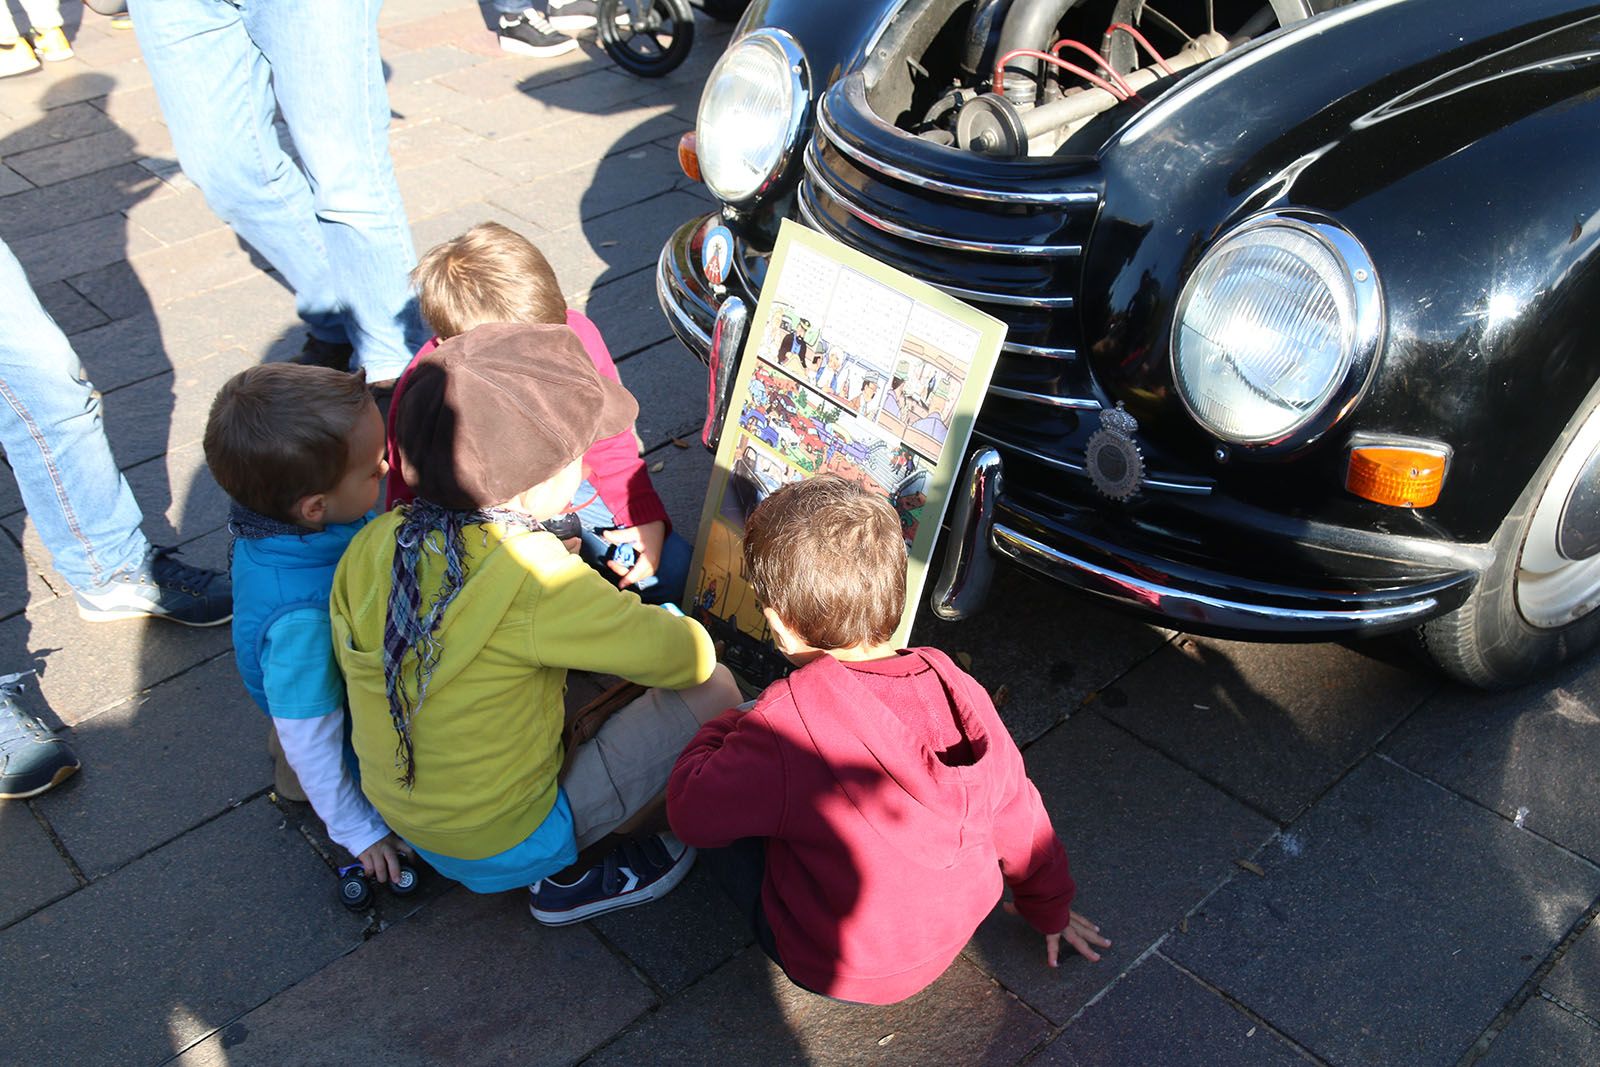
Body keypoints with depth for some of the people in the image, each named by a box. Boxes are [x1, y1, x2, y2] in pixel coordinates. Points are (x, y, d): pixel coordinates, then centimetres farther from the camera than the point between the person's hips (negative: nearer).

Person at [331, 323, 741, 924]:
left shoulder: (375, 544, -11)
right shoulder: (533, 575, -29)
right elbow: (685, 656, -19)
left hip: (404, 820, 7)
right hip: (503, 847, -7)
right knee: (713, 689, -7)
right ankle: (572, 879, 6)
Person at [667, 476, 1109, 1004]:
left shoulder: (787, 722, -31)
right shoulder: (956, 686, -14)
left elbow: (692, 814, -16)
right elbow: (1016, 812, -1)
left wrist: (719, 729, 5)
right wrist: (1051, 911, 18)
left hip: (840, 971, -6)